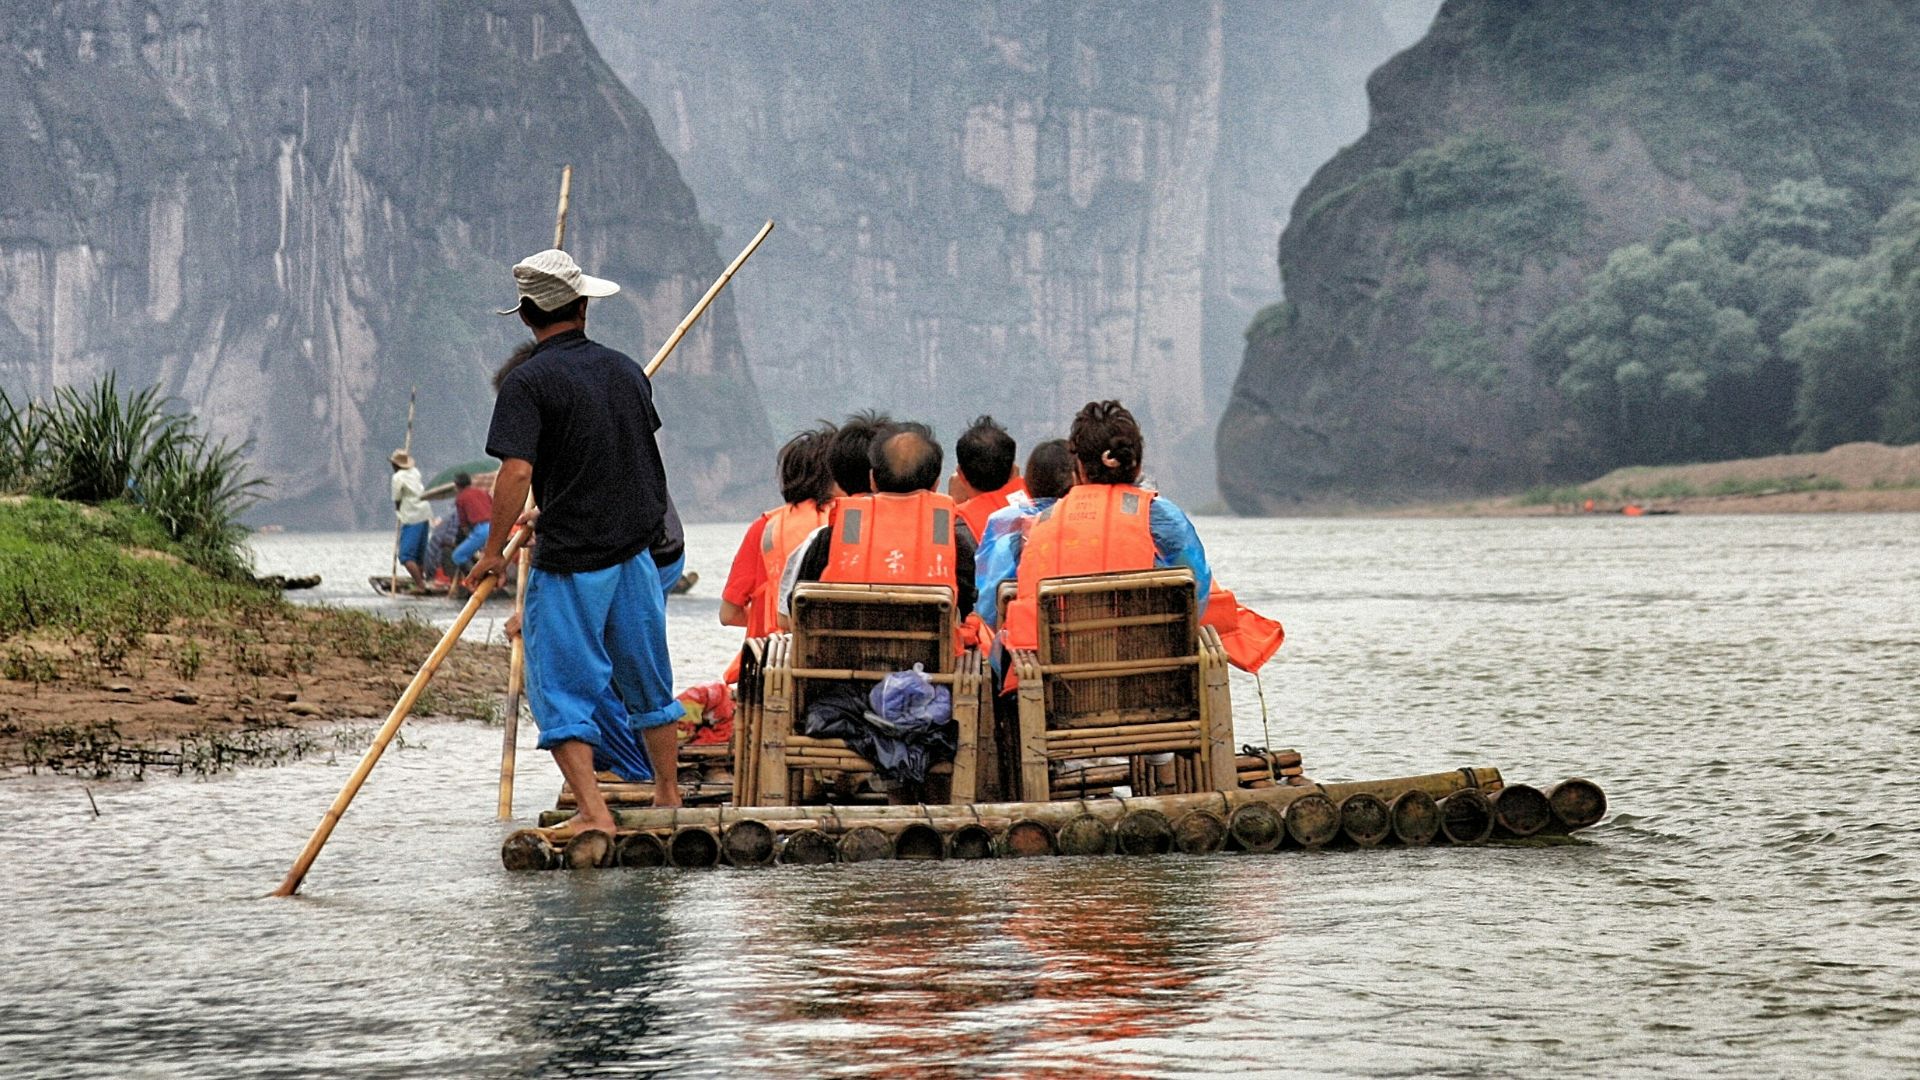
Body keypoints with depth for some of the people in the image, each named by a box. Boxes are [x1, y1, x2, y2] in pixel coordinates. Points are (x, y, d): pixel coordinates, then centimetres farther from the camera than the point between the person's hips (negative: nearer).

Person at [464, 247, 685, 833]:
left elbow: (516, 472, -22)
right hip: (638, 551, 6)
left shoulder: (529, 381, -13)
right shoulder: (625, 369, 6)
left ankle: (593, 812, -8)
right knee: (647, 678, 19)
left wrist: (493, 552, -12)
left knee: (562, 687, 0)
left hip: (571, 562, -6)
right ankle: (669, 796, 30)